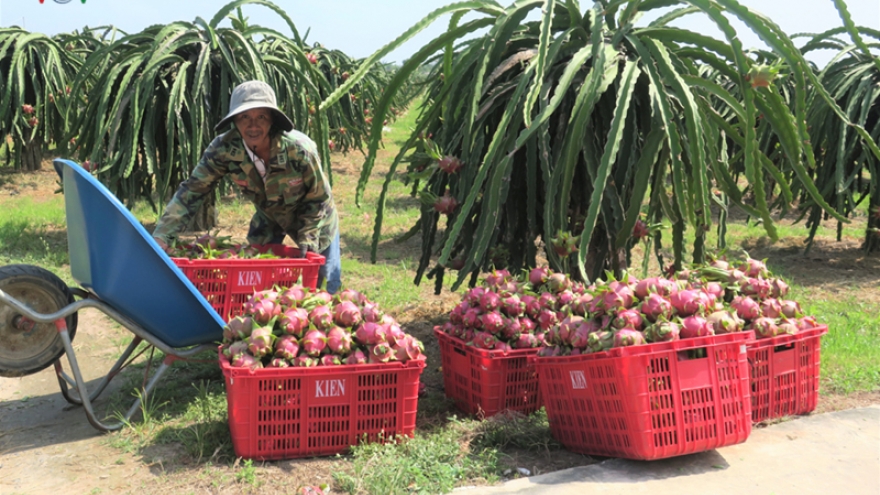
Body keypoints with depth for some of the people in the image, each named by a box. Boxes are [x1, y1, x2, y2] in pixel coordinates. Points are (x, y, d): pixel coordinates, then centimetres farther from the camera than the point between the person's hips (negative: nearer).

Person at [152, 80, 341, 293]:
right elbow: (192, 191, -25)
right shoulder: (223, 149, -29)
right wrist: (161, 237, -35)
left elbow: (318, 198, -20)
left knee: (325, 283, 8)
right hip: (268, 217, 3)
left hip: (313, 221, -2)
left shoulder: (300, 150, -35)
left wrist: (306, 239, -28)